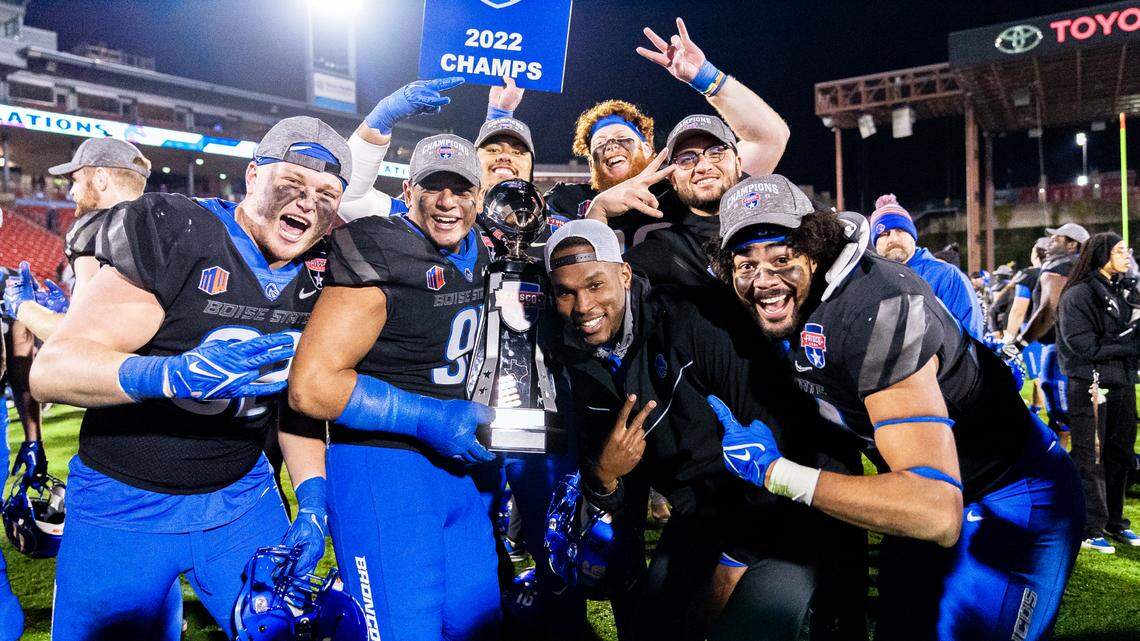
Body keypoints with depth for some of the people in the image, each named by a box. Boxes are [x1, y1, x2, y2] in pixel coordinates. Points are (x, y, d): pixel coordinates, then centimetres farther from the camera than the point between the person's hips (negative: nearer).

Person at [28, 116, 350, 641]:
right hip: (125, 500, -4)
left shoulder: (320, 278, -1)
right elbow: (51, 368, -22)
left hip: (241, 495, 4)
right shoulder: (174, 237, -18)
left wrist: (311, 501, -2)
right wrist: (172, 374, -40)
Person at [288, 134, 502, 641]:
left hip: (455, 462, 8)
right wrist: (430, 418, -19)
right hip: (383, 462, -8)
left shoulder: (473, 252, 8)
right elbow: (311, 386, -19)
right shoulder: (380, 257, -16)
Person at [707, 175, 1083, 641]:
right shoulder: (792, 303, -9)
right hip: (928, 489, 8)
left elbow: (937, 514, -40)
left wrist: (773, 469, -38)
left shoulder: (878, 311, -34)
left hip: (1011, 503, -8)